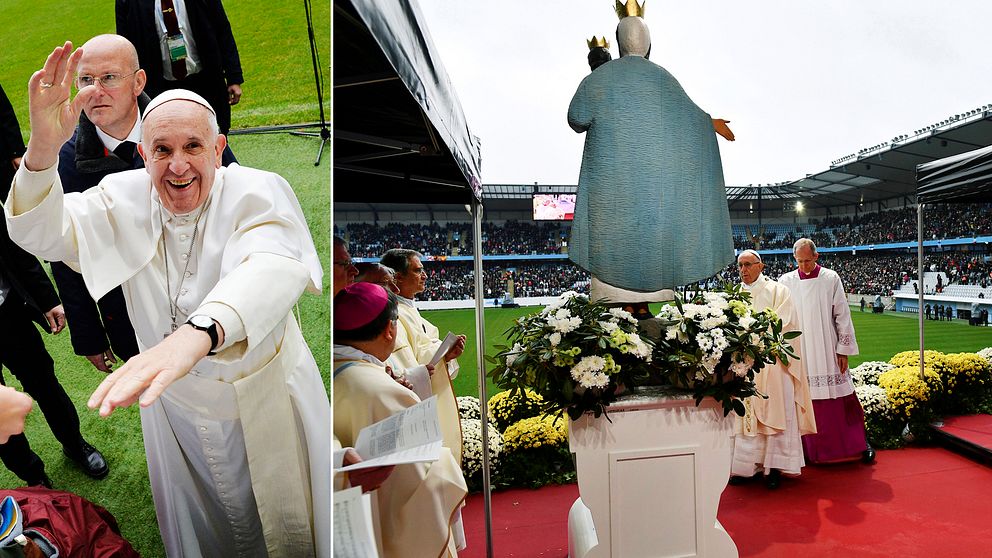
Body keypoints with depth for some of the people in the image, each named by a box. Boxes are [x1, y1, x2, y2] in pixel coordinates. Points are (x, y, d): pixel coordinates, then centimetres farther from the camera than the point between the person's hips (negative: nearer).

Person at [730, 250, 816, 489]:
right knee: (744, 414, 4)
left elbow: (783, 325, -7)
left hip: (771, 361, -4)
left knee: (774, 413, -2)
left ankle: (774, 467, 5)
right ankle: (746, 464, 10)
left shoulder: (777, 291, 2)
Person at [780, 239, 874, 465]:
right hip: (798, 352, 1)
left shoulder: (831, 279, 1)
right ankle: (812, 449, 15)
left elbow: (842, 315, 1)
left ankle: (860, 444, 20)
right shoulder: (785, 281, 3)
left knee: (839, 399, 4)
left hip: (828, 351, -1)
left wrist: (844, 349, -2)